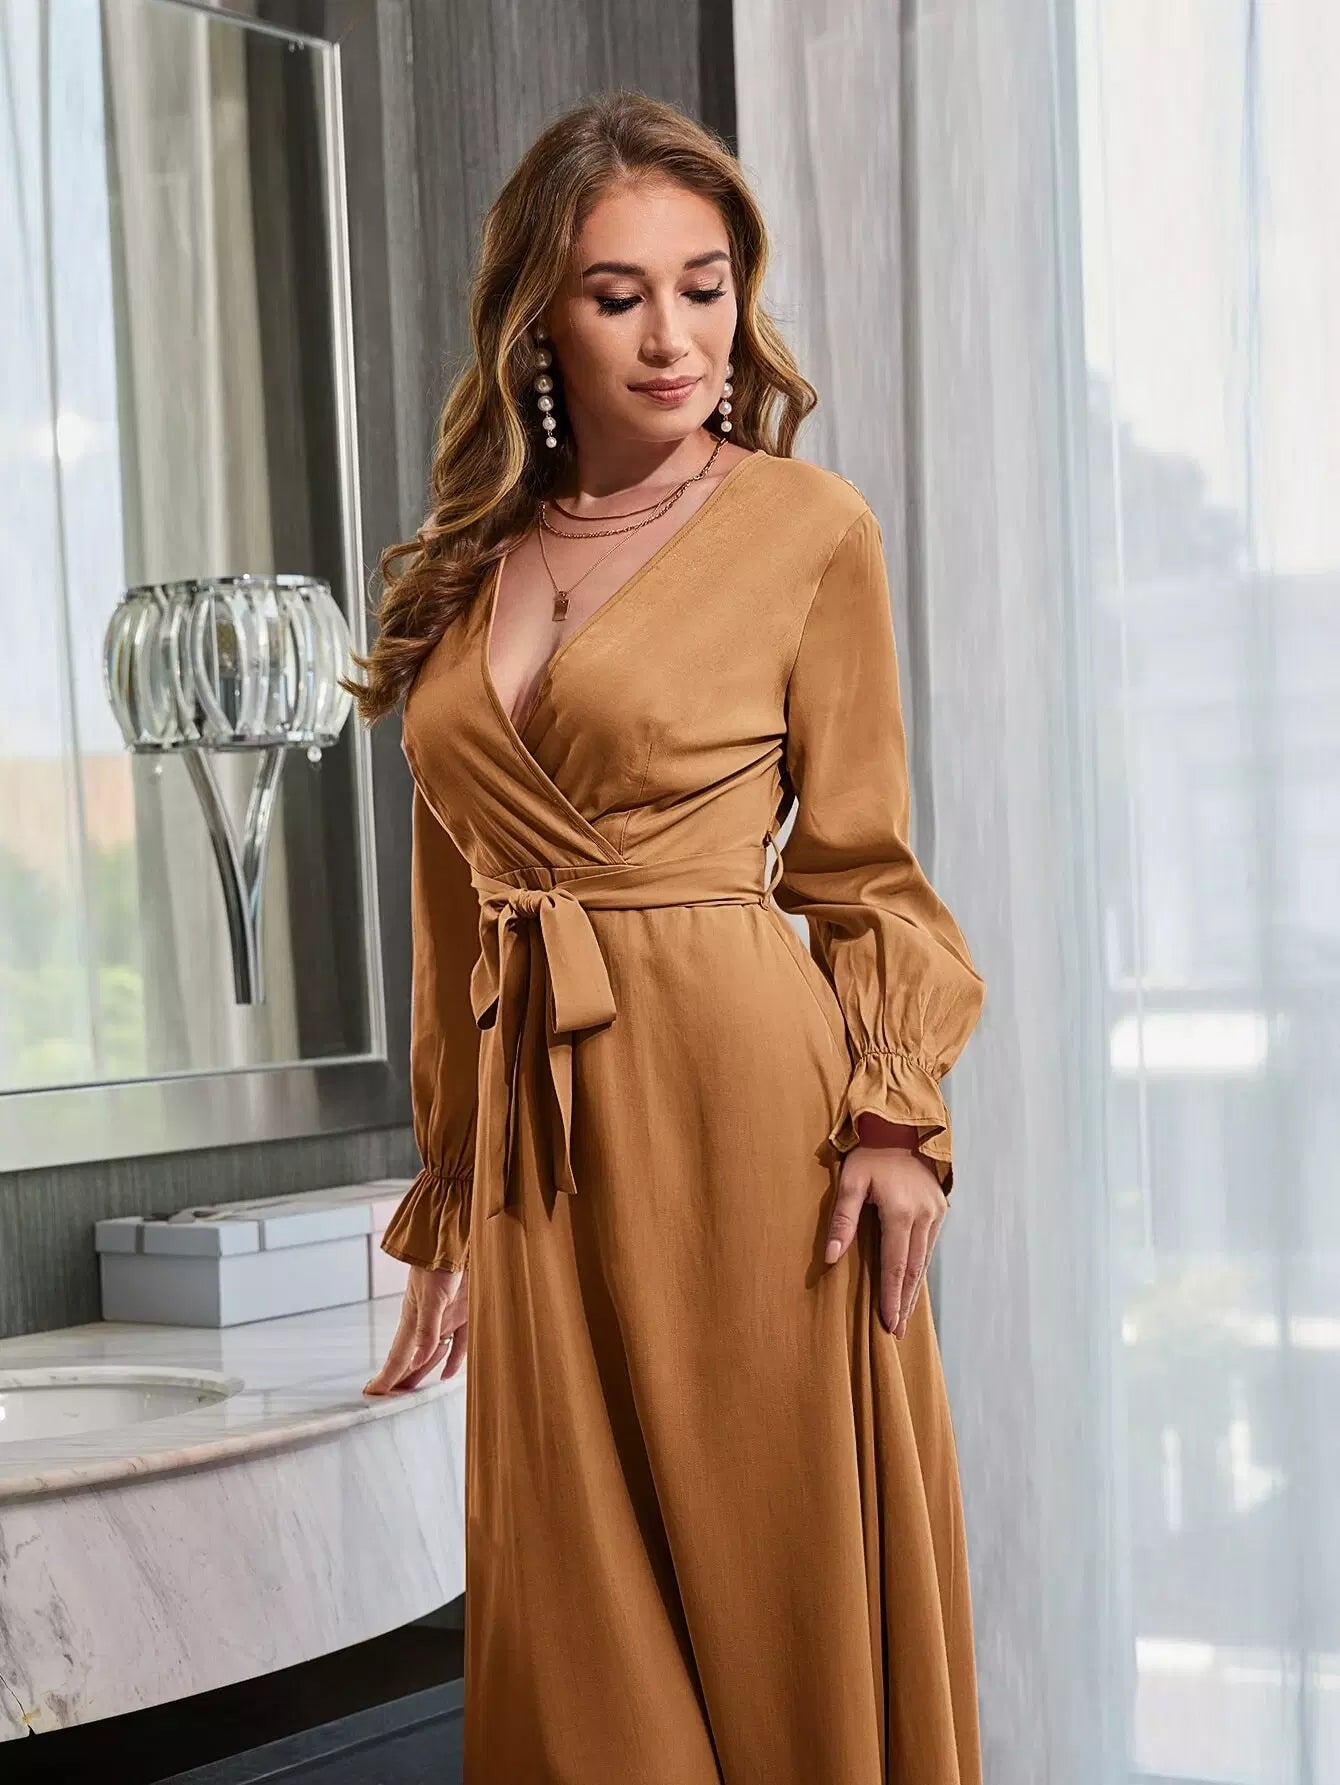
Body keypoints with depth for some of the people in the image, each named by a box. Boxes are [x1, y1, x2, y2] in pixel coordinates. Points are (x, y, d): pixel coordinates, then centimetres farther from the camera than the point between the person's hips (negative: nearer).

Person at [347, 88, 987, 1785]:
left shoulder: (806, 527, -1)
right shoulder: (468, 560, 11)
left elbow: (859, 865, 2)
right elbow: (454, 905, 14)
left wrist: (896, 1118, -11)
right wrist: (448, 1205, 13)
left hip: (742, 1091, -4)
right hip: (538, 1127, 4)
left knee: (782, 1582, 2)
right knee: (577, 1629, 8)